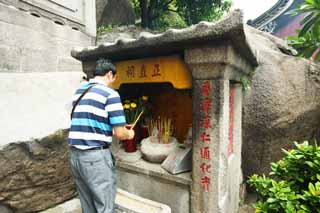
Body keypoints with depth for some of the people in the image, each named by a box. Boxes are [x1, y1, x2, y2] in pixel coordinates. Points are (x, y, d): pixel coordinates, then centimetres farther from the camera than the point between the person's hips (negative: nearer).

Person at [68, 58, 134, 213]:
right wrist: (129, 134, 10)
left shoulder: (79, 91, 13)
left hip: (75, 155, 8)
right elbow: (120, 134, -12)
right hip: (96, 156, -8)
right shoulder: (110, 94, -10)